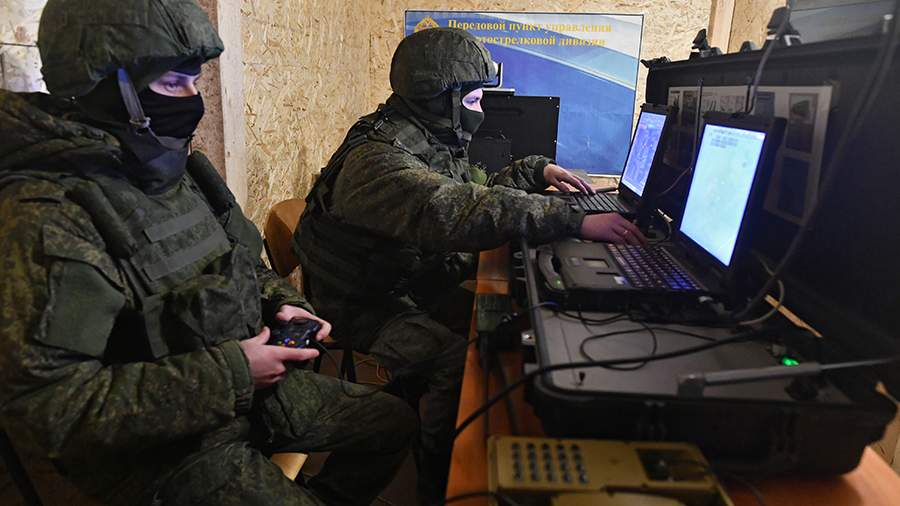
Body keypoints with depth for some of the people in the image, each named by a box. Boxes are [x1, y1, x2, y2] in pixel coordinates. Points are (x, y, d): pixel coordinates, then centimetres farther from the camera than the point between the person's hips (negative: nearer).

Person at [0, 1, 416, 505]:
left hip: (251, 383, 8)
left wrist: (282, 304, -3)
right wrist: (227, 374, -27)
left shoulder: (181, 170, 3)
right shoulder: (47, 213, -24)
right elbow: (44, 401, -27)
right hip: (159, 442, -7)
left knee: (396, 421, 12)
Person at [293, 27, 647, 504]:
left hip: (420, 282, 9)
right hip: (372, 305, -9)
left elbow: (475, 192, 20)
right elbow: (463, 214, -43)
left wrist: (536, 170, 6)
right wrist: (575, 220, -44)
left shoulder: (433, 141, 5)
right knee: (466, 360, -26)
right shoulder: (378, 160, -27)